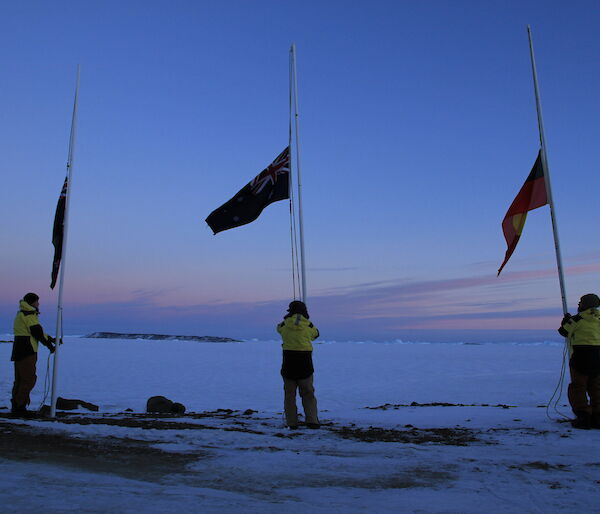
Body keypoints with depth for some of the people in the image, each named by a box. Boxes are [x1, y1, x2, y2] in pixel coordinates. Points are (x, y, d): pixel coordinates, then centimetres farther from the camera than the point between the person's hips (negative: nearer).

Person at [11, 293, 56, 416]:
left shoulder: (21, 314, 22)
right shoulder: (29, 315, -11)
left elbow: (37, 331, 23)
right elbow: (37, 332, -15)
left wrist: (51, 339, 20)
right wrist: (50, 345, -4)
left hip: (19, 352, 11)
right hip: (27, 352, -11)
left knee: (20, 379, 13)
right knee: (29, 379, -8)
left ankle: (16, 406, 17)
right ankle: (19, 406, -8)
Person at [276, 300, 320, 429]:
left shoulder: (285, 325, -2)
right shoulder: (308, 326, -2)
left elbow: (279, 327, 22)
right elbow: (315, 334, 19)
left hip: (288, 363, 0)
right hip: (305, 364, 0)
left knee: (289, 394, 9)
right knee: (308, 393, 9)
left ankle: (292, 423, 9)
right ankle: (312, 420, 2)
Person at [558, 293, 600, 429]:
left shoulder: (577, 319, -7)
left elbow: (564, 331, 3)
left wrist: (566, 321, 23)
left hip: (581, 355, -5)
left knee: (577, 387, 2)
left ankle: (583, 417, -6)